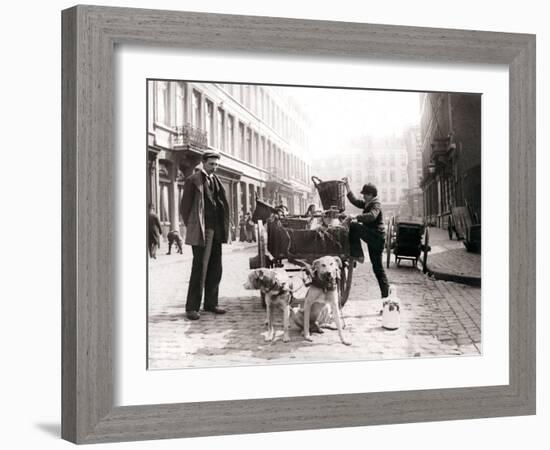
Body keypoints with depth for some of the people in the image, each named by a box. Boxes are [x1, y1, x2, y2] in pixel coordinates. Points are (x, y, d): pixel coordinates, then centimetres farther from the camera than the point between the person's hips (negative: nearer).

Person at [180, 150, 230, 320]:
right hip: (201, 231, -7)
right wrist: (192, 227, -5)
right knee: (199, 268, -7)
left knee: (215, 268, 9)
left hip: (216, 231, 7)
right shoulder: (193, 180, -5)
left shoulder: (216, 181, 15)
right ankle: (192, 307, -2)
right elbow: (185, 207, -4)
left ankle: (211, 303, 19)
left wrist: (223, 229, 13)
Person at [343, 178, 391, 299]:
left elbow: (372, 216, -30)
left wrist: (356, 217, -37)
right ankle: (386, 293, 12)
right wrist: (347, 186, 21)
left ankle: (358, 255, -19)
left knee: (353, 226, -21)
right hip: (375, 239, 10)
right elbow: (354, 201, 26)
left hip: (376, 236, -10)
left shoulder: (376, 204, -9)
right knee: (377, 267, 10)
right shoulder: (367, 204, 19)